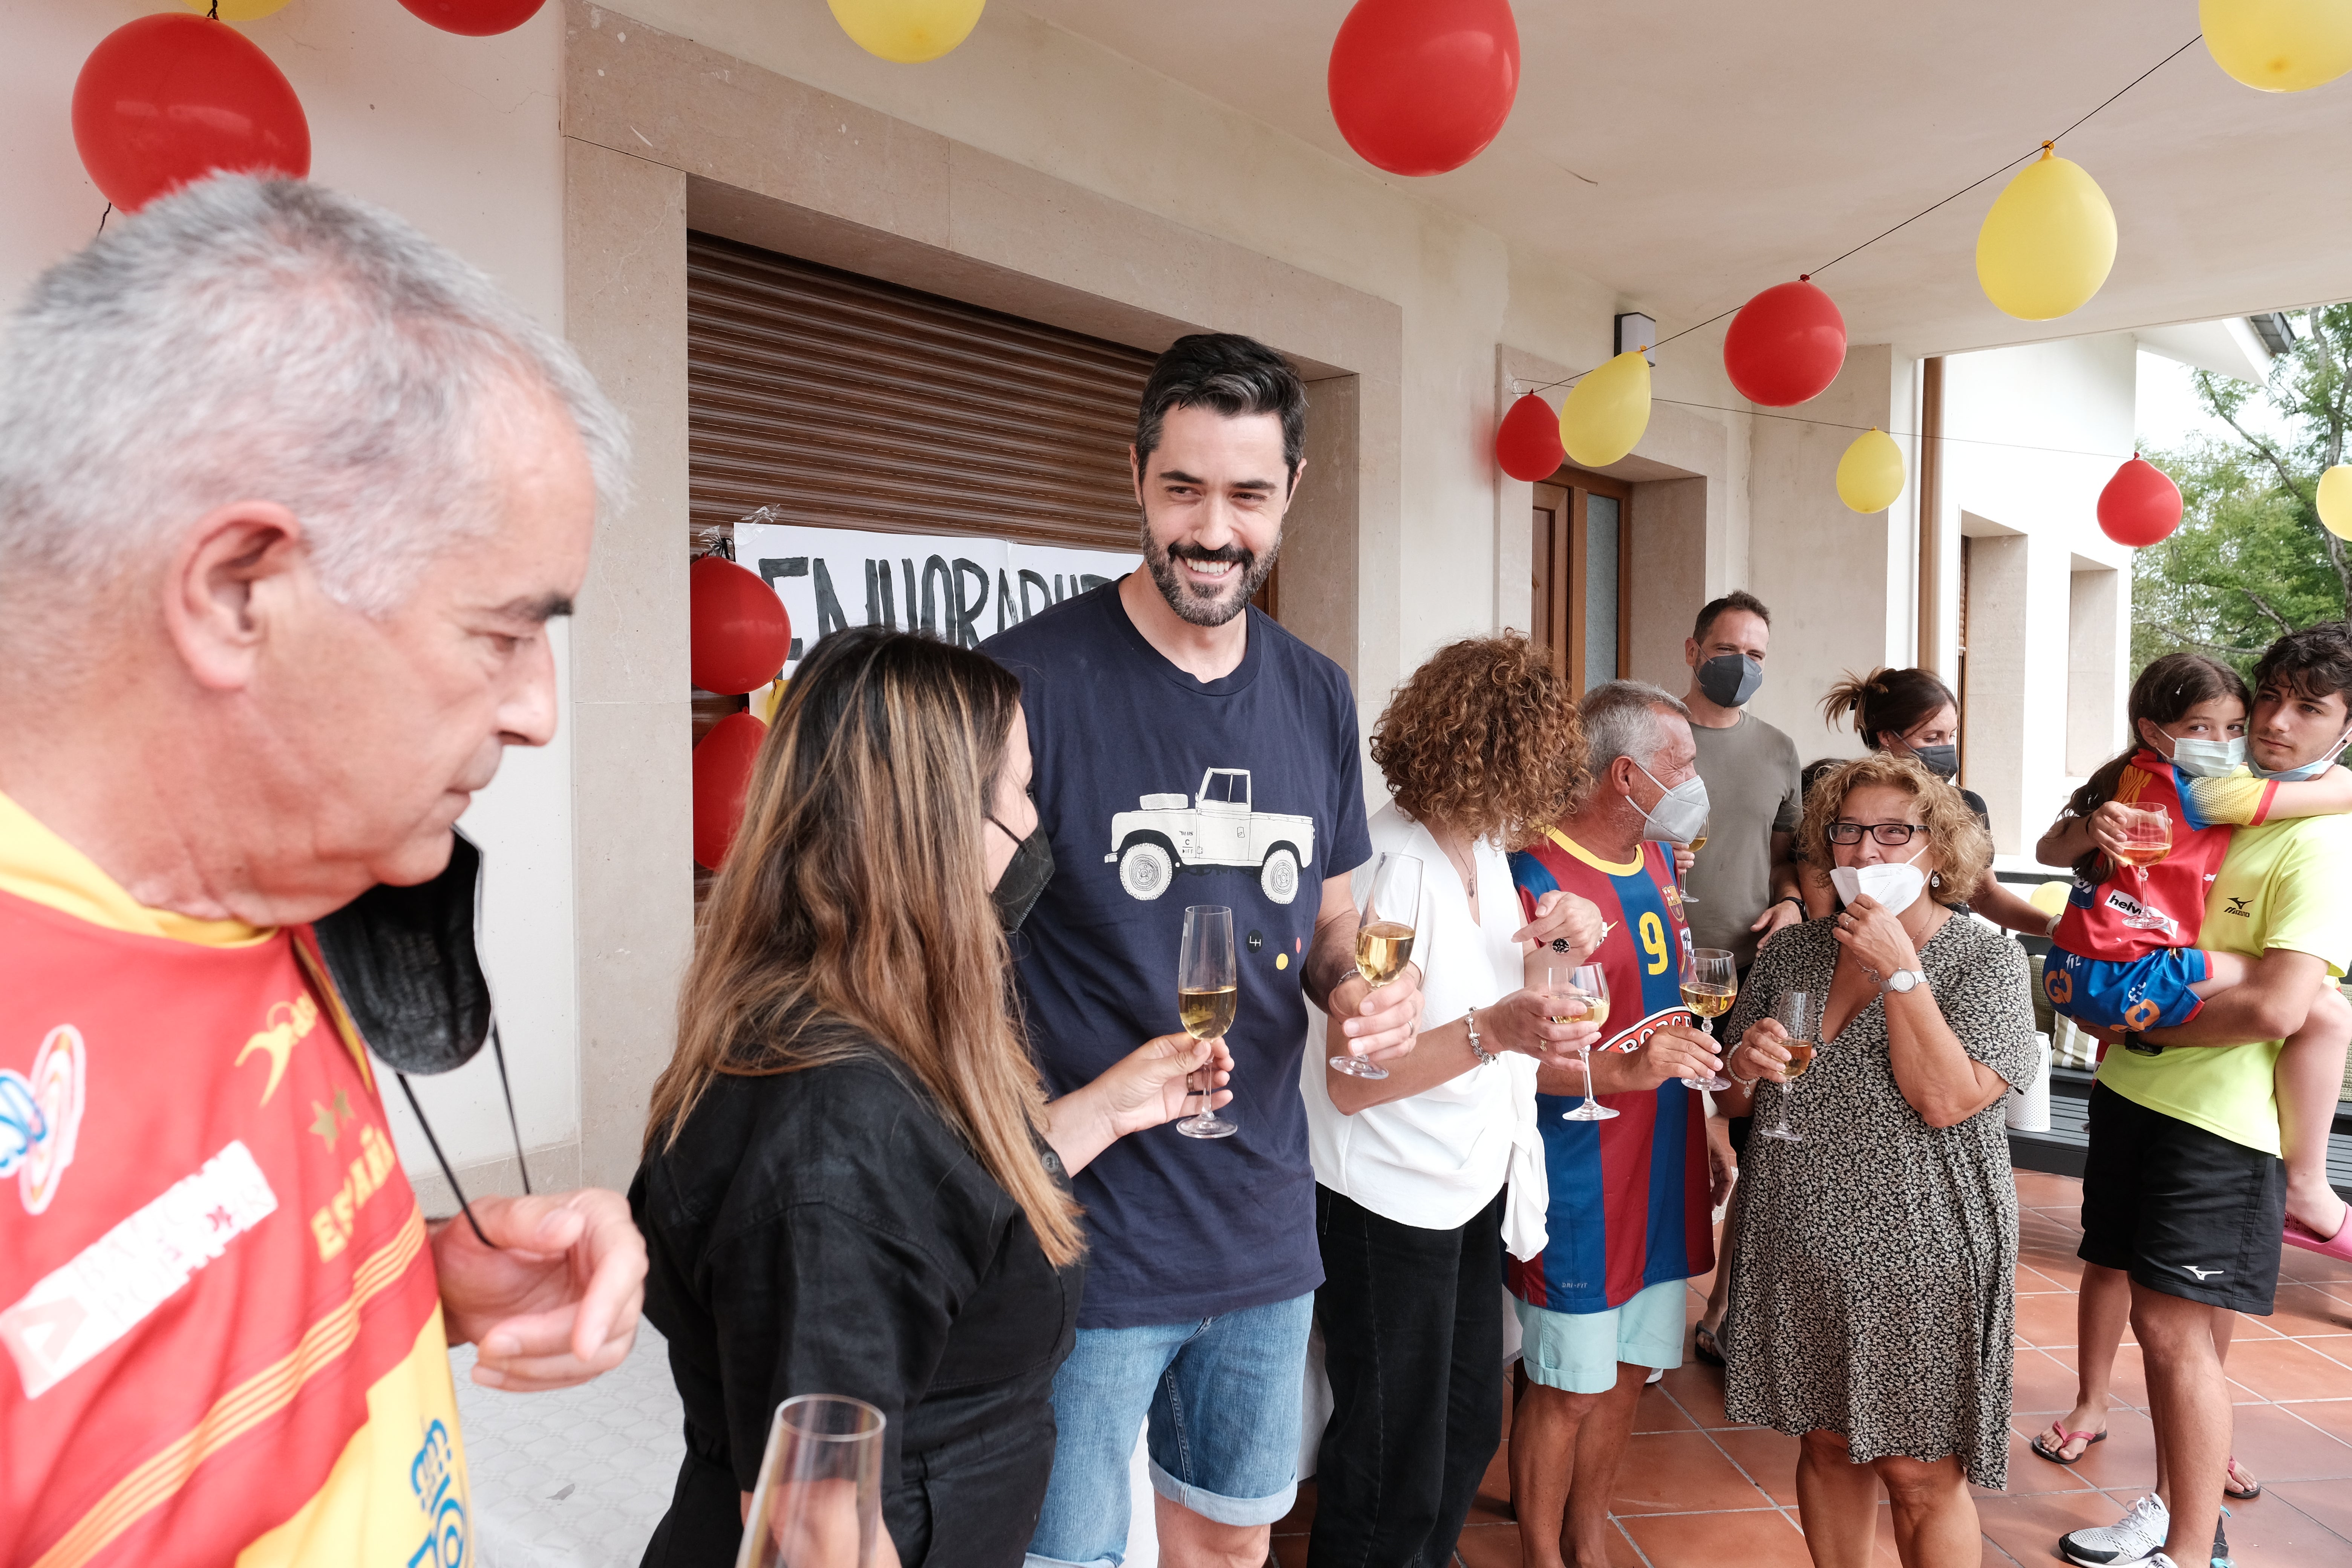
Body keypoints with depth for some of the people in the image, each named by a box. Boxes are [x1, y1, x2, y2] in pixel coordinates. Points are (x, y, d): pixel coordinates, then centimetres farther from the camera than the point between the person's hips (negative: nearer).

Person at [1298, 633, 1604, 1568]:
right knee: (1394, 1477, 8)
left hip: (1474, 1183, 9)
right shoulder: (1391, 862, -24)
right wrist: (1493, 1031, -37)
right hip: (1385, 1204, -8)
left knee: (1469, 1429, 22)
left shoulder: (1486, 843, 2)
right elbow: (1349, 1080, -25)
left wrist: (1563, 941, -3)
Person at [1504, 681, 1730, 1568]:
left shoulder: (1659, 858, 8)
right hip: (1578, 1185, -8)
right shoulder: (1538, 882, -19)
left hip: (1661, 1167, 8)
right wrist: (1623, 1070, -35)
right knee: (1567, 1387, 5)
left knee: (1628, 1369, 18)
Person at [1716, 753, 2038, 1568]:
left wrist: (1899, 971, -19)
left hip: (1917, 1251, -4)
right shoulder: (1793, 951, 5)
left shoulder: (1986, 959, -6)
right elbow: (1736, 1084, 13)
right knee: (1828, 1446, 16)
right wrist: (1747, 1064, -9)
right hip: (1799, 1245, 4)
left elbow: (1946, 1100, -19)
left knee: (1920, 1473, 6)